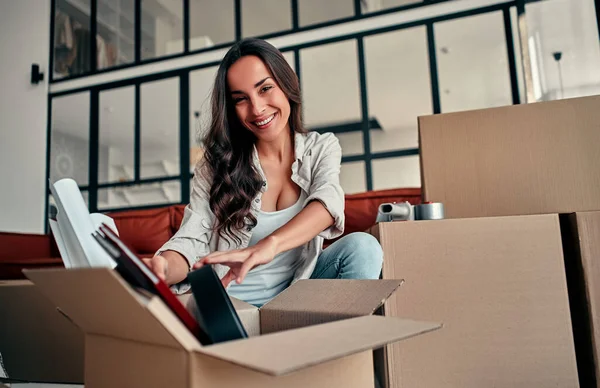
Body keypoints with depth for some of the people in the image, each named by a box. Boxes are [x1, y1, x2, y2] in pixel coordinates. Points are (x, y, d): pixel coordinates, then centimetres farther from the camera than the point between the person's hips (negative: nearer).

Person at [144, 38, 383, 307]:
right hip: (233, 298, 1)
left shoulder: (322, 148, 0)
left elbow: (329, 201, -21)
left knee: (361, 246, -25)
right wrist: (164, 268, -38)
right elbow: (191, 240, -12)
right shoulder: (215, 166, -2)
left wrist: (270, 244, -42)